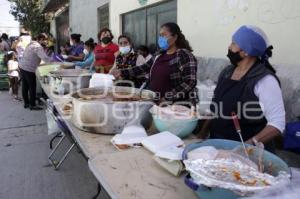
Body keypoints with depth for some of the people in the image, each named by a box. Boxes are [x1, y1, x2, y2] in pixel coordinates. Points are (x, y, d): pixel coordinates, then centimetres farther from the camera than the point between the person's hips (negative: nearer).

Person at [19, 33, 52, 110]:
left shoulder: (32, 44, 14)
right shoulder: (38, 47, -17)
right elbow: (45, 58, -26)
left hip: (22, 66, 10)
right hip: (29, 69, -10)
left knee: (25, 86, 16)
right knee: (32, 87, 1)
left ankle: (26, 103, 27)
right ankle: (32, 105, 9)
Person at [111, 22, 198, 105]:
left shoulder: (184, 55, -12)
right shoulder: (160, 55, 11)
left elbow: (190, 83, -19)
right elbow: (144, 68, 14)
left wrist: (168, 97, -23)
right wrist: (122, 72, 5)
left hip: (177, 105, -6)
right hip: (157, 103, 7)